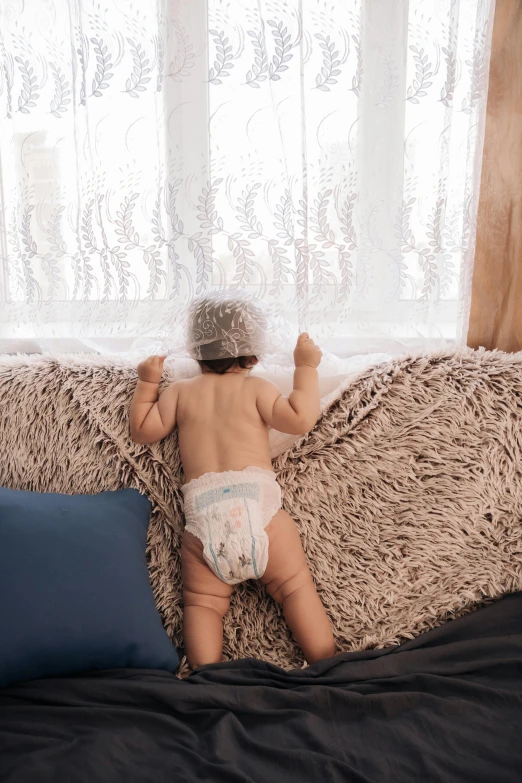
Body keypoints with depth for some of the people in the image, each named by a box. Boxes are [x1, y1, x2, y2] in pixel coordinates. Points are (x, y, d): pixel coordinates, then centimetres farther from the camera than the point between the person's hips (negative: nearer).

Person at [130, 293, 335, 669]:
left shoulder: (180, 391, 16)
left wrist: (147, 383, 29)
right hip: (258, 504, -1)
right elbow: (300, 420, -3)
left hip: (203, 514, 2)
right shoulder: (256, 387, 9)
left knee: (203, 602, 11)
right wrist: (307, 368, 8)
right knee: (296, 587, 7)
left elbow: (143, 430, 18)